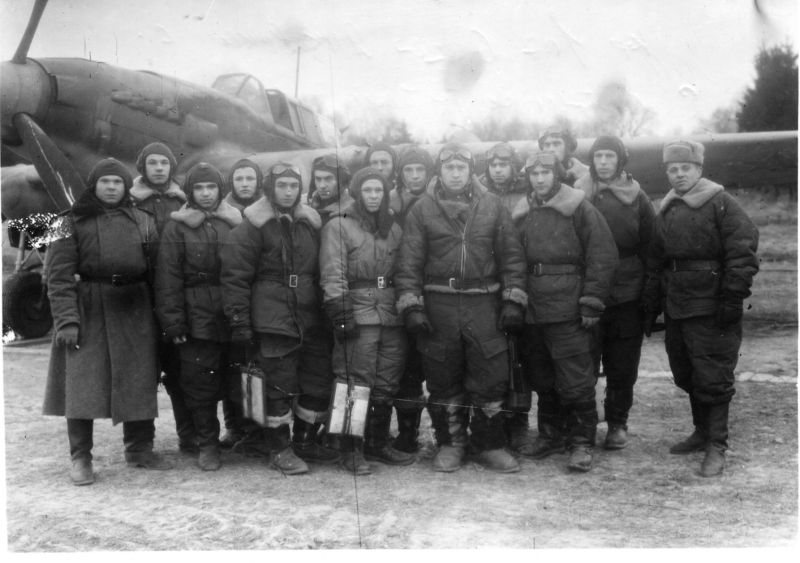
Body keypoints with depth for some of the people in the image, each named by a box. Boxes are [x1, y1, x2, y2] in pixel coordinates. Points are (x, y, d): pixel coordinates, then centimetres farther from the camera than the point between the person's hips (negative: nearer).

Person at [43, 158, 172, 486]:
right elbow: (59, 275, -7)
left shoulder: (143, 222, 10)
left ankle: (139, 449, 21)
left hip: (133, 312, 3)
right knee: (82, 382, -5)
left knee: (139, 381, 7)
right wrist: (66, 320, -17)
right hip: (87, 311, -3)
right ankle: (80, 458, 6)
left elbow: (156, 273, 9)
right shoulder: (72, 222, 1)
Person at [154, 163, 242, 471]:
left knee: (232, 377, 7)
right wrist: (173, 322, -9)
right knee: (199, 382, 0)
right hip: (197, 316, -2)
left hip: (232, 315, 2)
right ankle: (207, 444, 13)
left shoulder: (234, 222, 10)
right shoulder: (177, 227, 2)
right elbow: (167, 278, -2)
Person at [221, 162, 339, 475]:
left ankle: (305, 442, 27)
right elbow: (234, 274, -8)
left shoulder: (311, 223, 12)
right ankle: (279, 449, 15)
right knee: (281, 385, -2)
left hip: (310, 318, 6)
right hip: (273, 318, -6)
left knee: (320, 381, 9)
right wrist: (239, 319, -12)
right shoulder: (255, 225, -5)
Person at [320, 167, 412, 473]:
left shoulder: (394, 228, 18)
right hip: (358, 314, -5)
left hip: (392, 314, 5)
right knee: (356, 383, -6)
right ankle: (352, 450, 4)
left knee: (387, 384, 9)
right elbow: (332, 274, -6)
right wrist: (339, 314, -15)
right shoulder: (338, 226, 2)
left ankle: (379, 443, 22)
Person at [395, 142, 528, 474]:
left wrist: (513, 300, 0)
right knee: (443, 378, 7)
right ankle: (450, 444, 22)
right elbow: (409, 261, 1)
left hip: (484, 303, 1)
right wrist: (411, 306, -7)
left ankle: (490, 445, 16)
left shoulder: (491, 206, 8)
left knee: (491, 377, 0)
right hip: (438, 305, 0)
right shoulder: (422, 209, 4)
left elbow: (511, 255, 8)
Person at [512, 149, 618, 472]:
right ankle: (550, 434, 28)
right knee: (541, 378, 14)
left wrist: (591, 302, -12)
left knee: (575, 380, -4)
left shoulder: (579, 209, -3)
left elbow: (602, 257, -7)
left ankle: (582, 442, 7)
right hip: (531, 309, 6)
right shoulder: (522, 214, 13)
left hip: (567, 309, -5)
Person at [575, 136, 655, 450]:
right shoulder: (578, 195, 4)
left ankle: (617, 423, 22)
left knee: (622, 366, 7)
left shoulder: (637, 199, 5)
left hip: (627, 296, 1)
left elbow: (649, 248, 7)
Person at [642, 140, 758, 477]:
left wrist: (732, 298, -18)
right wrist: (650, 309, 15)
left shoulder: (721, 204, -7)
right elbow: (655, 265, 18)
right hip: (676, 308, 7)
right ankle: (702, 433, 31)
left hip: (711, 310, -7)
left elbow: (743, 253, -13)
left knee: (713, 379, -4)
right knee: (686, 375, 15)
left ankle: (716, 447, 4)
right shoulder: (665, 213, 14)